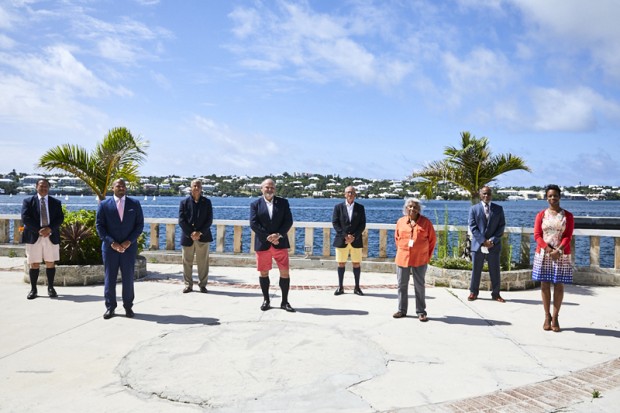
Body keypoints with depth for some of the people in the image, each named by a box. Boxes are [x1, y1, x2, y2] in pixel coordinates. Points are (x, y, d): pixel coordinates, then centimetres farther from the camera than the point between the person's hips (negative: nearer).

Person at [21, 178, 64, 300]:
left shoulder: (56, 202, 11)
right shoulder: (28, 201, 6)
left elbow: (60, 218, 2)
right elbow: (25, 218, -5)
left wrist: (49, 228, -15)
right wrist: (39, 230, -15)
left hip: (51, 237, 1)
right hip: (34, 237, -1)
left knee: (50, 263, 5)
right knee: (34, 264, 1)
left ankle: (50, 288, 15)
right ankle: (33, 289, 10)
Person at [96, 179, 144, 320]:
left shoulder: (135, 204, 5)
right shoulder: (104, 205, 3)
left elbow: (140, 225, 2)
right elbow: (100, 226, 0)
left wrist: (129, 241, -9)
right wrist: (112, 242, -11)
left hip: (129, 247, 0)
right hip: (110, 247, 0)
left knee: (128, 277, 4)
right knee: (109, 278, 3)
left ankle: (128, 306, 15)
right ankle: (110, 307, 13)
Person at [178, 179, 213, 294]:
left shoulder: (207, 202, 6)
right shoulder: (184, 202, 4)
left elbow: (209, 220, 1)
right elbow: (181, 221, -2)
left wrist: (200, 232, -11)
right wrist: (191, 234, -12)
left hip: (203, 237, 0)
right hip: (187, 237, 0)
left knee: (203, 262, 3)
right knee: (187, 262, 4)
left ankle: (202, 285, 12)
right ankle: (188, 285, 14)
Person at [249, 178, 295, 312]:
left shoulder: (283, 202, 7)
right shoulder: (255, 204, 4)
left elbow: (288, 221, 0)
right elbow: (253, 224, -5)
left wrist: (278, 235, -13)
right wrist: (268, 236, -13)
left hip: (280, 243, 0)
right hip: (262, 244, 0)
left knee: (285, 272, -2)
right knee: (264, 272, 6)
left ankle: (285, 301, 8)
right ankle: (266, 300, 20)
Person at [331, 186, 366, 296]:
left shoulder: (360, 208, 7)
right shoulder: (338, 207, 4)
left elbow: (362, 224, 3)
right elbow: (335, 223, -2)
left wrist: (354, 236, -11)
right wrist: (345, 236, -12)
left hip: (356, 240, 1)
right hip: (341, 240, -1)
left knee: (356, 264, 3)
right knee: (341, 263, 3)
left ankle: (357, 287, 12)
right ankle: (340, 287, 11)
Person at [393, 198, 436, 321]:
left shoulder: (425, 222, -2)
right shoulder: (400, 221, 5)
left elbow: (432, 239, 4)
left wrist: (428, 255, 4)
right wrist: (401, 251, 11)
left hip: (420, 259, -2)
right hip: (402, 258, 2)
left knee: (419, 286, 3)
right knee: (402, 285, 7)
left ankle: (421, 312, 10)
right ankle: (402, 310, 17)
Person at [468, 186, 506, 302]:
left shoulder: (499, 209, 7)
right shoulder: (474, 209, 4)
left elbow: (501, 226, 3)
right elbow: (473, 227, -3)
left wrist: (493, 241, -10)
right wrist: (483, 241, -13)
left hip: (494, 245, 1)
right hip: (478, 245, -1)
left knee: (495, 271, 5)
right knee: (476, 270, 5)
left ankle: (495, 294, 16)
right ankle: (473, 292, 16)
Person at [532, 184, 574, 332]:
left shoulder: (567, 216, 4)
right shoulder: (541, 215, 6)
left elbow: (568, 236, -2)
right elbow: (537, 235, -1)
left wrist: (559, 250, -18)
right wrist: (548, 249, -14)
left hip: (561, 256, 0)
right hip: (543, 254, 1)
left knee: (559, 286, 1)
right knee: (545, 285, 2)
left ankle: (555, 318, 7)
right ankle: (547, 317, 11)